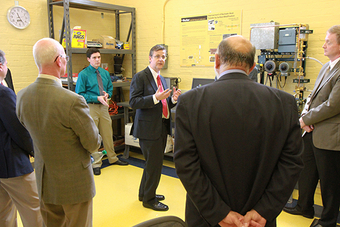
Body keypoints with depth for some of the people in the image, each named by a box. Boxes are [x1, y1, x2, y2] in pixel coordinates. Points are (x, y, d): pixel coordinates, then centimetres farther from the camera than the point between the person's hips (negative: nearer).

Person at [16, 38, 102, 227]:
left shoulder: (22, 96, -7)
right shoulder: (73, 101, -29)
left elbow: (28, 130, 7)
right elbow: (93, 144, -17)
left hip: (43, 181, 6)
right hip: (74, 183, -6)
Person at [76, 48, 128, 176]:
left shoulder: (105, 73, 8)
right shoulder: (83, 75, -9)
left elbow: (110, 88, 16)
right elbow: (80, 94, -12)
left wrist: (107, 95, -7)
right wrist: (97, 98, -20)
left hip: (104, 106, 5)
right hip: (90, 107, -5)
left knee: (108, 134, 14)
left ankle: (112, 158, 30)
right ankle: (96, 163, 17)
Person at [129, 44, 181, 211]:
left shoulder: (162, 79, 15)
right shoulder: (140, 77, -10)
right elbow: (133, 102, -18)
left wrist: (173, 99, -3)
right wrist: (155, 98, -27)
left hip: (162, 127, 8)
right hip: (149, 128, -8)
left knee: (153, 163, 19)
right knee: (154, 164, 0)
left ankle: (145, 193, 37)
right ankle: (149, 199, 20)